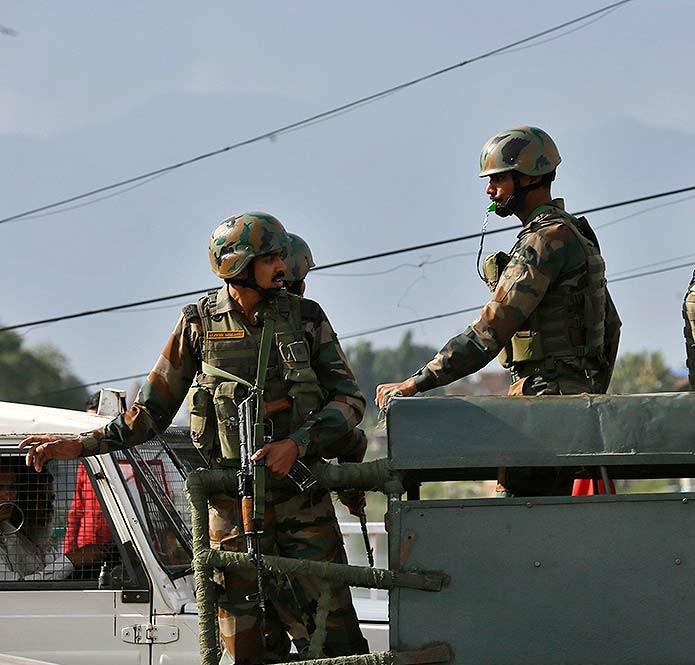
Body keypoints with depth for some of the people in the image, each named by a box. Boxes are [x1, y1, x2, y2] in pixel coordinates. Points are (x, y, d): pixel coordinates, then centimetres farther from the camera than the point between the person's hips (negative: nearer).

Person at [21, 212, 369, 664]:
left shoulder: (306, 318, 4)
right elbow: (152, 413, 8)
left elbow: (350, 399, 1)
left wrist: (297, 444, -15)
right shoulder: (199, 324, 3)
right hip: (234, 503, 0)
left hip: (303, 495, 0)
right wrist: (80, 445, -3)